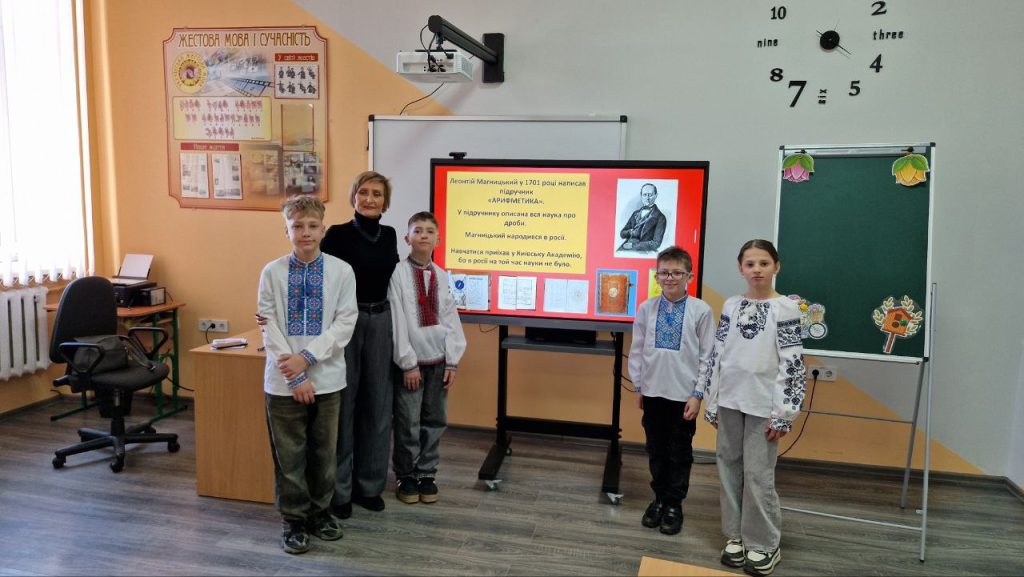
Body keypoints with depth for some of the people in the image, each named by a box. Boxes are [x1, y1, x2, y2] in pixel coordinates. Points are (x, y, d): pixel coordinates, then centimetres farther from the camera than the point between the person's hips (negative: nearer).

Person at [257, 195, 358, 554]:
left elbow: (345, 324, -7)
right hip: (282, 379, 0)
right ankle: (294, 520, 25)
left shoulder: (342, 271, -4)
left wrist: (307, 357, -16)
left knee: (324, 450, 14)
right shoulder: (272, 272, -4)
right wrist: (294, 376, -12)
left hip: (326, 377, 1)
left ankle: (320, 511, 33)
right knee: (288, 453, 9)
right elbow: (270, 328, -6)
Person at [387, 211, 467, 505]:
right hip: (411, 359, -4)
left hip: (438, 358, 4)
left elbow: (450, 319, 6)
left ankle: (427, 474, 26)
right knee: (408, 422, 5)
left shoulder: (441, 275, 6)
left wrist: (452, 361, 1)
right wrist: (408, 362, -11)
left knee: (434, 421, 11)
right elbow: (397, 321, -10)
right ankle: (406, 477, 22)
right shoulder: (398, 273, -8)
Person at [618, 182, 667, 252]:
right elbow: (622, 233, 20)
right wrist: (630, 232, -3)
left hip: (643, 252, -5)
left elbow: (656, 243, -8)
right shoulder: (635, 213, 17)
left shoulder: (660, 217, -1)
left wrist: (633, 245, -12)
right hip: (625, 250, 6)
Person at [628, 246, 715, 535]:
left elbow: (707, 357, -5)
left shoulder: (700, 310, -8)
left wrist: (698, 394, -8)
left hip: (684, 394, -2)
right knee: (656, 450, 14)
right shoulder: (647, 308, -1)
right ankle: (659, 498, 31)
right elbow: (636, 350, 6)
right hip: (652, 392, 3)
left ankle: (674, 504, 24)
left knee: (680, 453, 9)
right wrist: (638, 386, 7)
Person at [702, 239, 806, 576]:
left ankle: (764, 544, 16)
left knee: (758, 475, -1)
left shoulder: (786, 308, -5)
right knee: (730, 468, 10)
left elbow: (792, 363, -7)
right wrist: (712, 402, 6)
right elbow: (717, 355, 7)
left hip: (763, 404, -4)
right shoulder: (731, 306, 6)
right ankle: (736, 535, 25)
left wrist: (784, 413, -10)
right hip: (730, 400, 4)